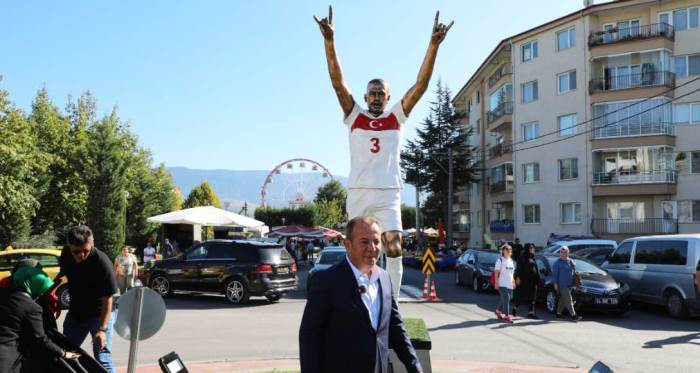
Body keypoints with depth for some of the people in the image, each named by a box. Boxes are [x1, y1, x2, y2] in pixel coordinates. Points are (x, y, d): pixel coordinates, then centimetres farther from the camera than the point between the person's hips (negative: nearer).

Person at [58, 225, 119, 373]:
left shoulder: (102, 263, -29)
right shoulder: (66, 253, -12)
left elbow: (107, 299, -25)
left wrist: (102, 329, -27)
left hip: (100, 313, -6)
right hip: (75, 311, 6)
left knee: (102, 358, -12)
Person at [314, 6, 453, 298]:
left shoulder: (397, 116, 8)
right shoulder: (354, 116, 8)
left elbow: (421, 85, 0)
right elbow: (338, 83, -3)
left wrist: (434, 45, -10)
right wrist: (329, 41, -14)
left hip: (388, 194, 0)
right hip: (358, 192, 1)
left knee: (394, 249, -12)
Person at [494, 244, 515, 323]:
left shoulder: (511, 261, 16)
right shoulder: (500, 260, -6)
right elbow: (496, 273, -8)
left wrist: (513, 282, 18)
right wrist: (496, 283, -14)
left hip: (509, 284, 7)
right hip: (502, 284, -7)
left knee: (504, 299, 13)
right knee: (506, 299, -15)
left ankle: (498, 311, 32)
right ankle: (507, 316, -13)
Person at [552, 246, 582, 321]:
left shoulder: (571, 262, 15)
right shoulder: (558, 262, -3)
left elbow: (574, 271, 22)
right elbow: (555, 273, -5)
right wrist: (555, 283, -10)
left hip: (569, 284, 6)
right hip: (562, 284, -6)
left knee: (562, 300, 12)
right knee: (568, 300, -11)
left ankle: (558, 314, 21)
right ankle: (573, 315, -16)